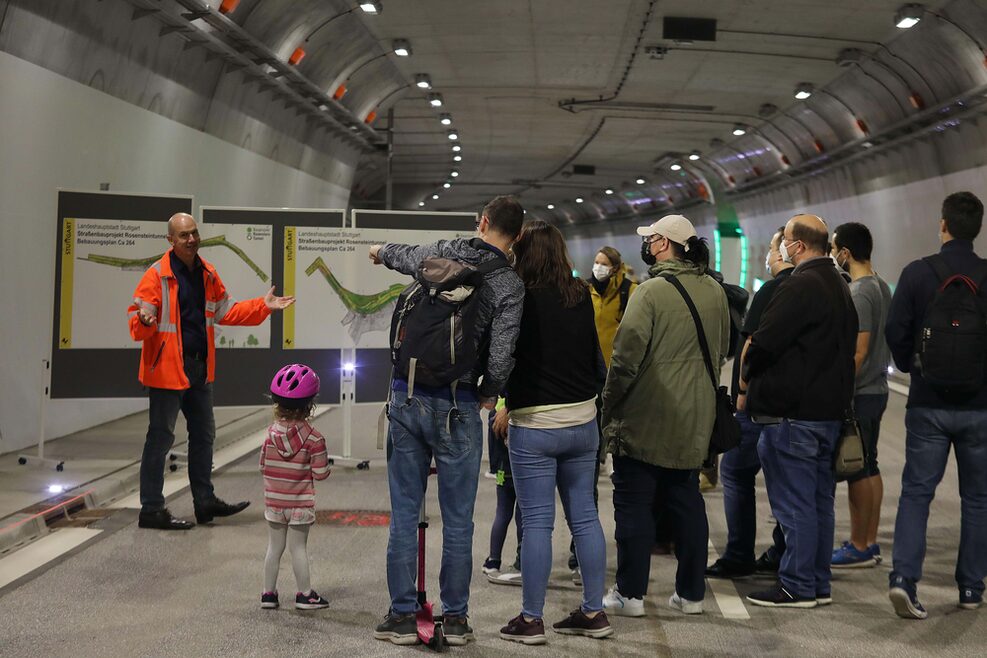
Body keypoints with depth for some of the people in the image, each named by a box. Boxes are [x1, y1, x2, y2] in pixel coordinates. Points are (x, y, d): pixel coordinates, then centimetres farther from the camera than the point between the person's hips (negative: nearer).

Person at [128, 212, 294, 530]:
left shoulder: (207, 273, 9)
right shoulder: (157, 275, -13)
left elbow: (225, 311, 17)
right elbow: (136, 319, -15)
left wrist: (262, 305, 10)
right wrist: (145, 321, -38)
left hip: (200, 369, 8)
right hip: (167, 368, -8)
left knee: (204, 435, 16)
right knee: (161, 438, -2)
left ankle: (205, 501, 29)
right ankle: (151, 510, 7)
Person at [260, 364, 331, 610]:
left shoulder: (271, 432, -4)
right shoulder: (313, 438, -14)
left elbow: (263, 464, 3)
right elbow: (320, 473, -12)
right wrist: (322, 460, 8)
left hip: (273, 502, 3)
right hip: (300, 503, -3)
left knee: (274, 547, 12)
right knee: (298, 548, 5)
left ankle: (269, 593, 19)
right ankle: (305, 594, 12)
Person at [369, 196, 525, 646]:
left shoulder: (442, 253, 4)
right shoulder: (509, 284, -7)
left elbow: (404, 256, 27)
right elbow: (500, 356, -16)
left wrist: (381, 250, 51)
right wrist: (490, 393, 6)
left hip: (407, 398, 3)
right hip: (457, 407, -3)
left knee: (404, 513, 9)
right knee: (457, 521, 9)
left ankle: (402, 616, 15)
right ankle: (455, 618, 16)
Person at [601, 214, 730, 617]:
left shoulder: (652, 291, -15)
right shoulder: (715, 292, 6)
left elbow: (626, 358, -18)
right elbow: (722, 352, 17)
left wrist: (609, 408, -8)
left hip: (644, 421, -6)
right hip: (694, 422, 6)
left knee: (634, 505, 4)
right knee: (688, 504, 14)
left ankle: (630, 593, 9)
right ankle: (691, 592, 20)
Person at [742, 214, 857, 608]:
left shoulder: (799, 287, -16)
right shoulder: (839, 287, 15)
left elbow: (765, 343, -20)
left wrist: (747, 376, 0)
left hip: (792, 413, -10)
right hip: (831, 409, 10)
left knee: (794, 504, -2)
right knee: (819, 501, 14)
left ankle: (797, 586, 4)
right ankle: (819, 583, 21)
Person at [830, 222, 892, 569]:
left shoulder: (859, 293, -18)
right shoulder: (881, 287, 12)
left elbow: (858, 350, -22)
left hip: (859, 395, -10)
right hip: (875, 390, 10)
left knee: (857, 471, -3)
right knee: (869, 468, 14)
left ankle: (858, 547, 3)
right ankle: (869, 543, 21)